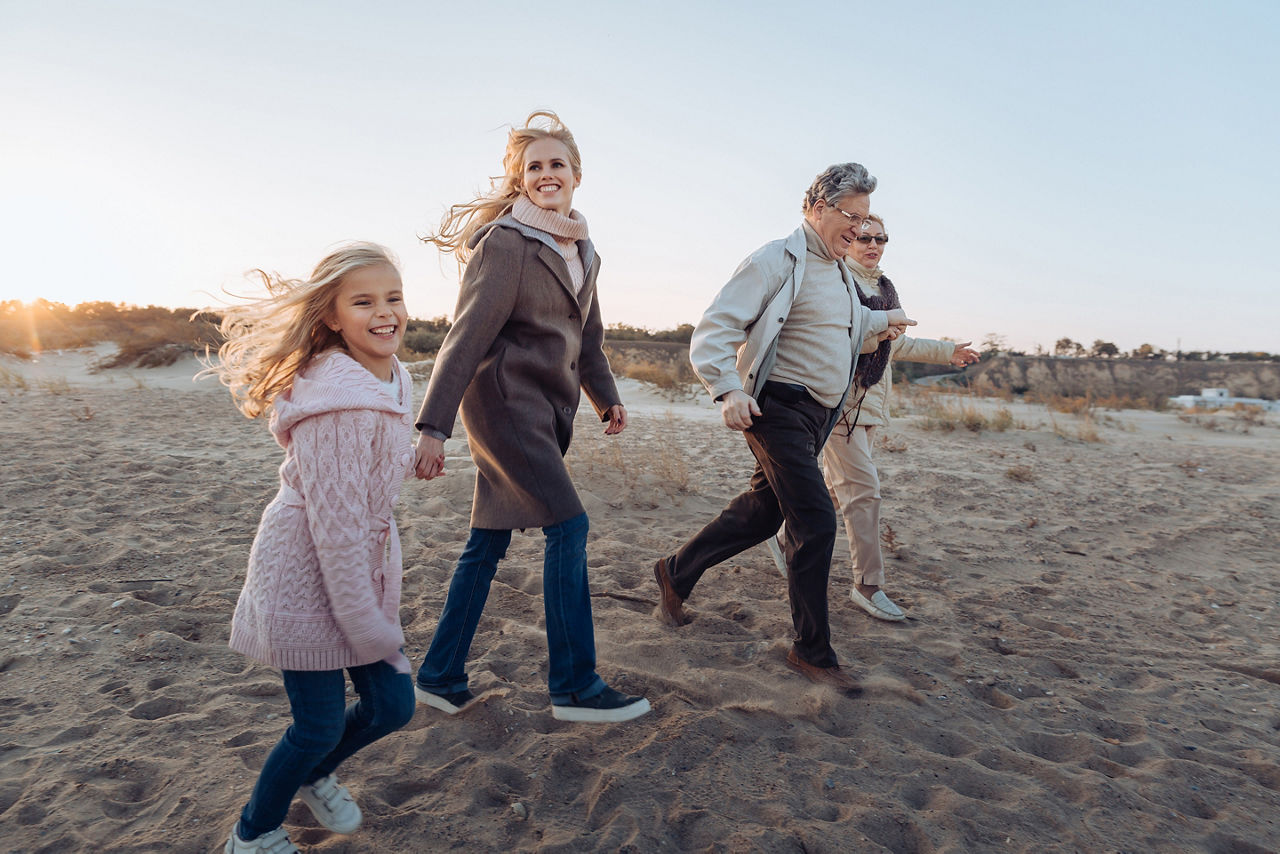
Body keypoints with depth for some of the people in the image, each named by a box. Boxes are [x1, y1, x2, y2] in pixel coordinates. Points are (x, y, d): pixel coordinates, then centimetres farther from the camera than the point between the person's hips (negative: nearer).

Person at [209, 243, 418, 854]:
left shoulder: (389, 380, 3)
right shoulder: (338, 401, -26)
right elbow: (334, 521, -25)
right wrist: (370, 629, -18)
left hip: (362, 569, 8)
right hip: (306, 576, -8)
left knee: (392, 706, 13)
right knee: (320, 725, 5)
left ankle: (314, 775, 45)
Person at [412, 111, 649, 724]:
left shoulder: (581, 250, 15)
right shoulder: (505, 241, -9)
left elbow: (586, 334, 25)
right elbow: (467, 334, -15)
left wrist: (606, 396, 19)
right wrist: (434, 425, -18)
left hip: (547, 408, 8)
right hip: (504, 400, -8)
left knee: (489, 540, 10)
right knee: (568, 525, -11)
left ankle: (440, 675, 23)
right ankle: (574, 686, 1)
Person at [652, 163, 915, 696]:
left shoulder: (841, 273, 17)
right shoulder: (776, 261, -10)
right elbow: (714, 330, -18)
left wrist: (881, 321, 33)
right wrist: (728, 390, -30)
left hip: (819, 414, 9)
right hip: (780, 408, -9)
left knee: (762, 512, 14)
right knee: (815, 522, -11)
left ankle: (676, 572, 32)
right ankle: (812, 652, 4)